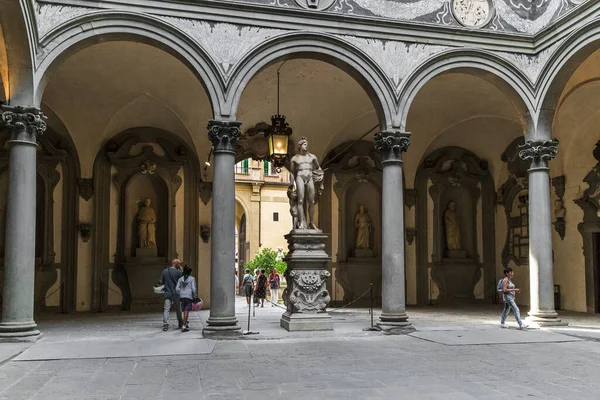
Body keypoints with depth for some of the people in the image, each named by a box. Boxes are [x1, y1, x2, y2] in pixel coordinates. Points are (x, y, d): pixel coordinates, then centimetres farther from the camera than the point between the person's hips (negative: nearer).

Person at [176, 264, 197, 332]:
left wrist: (179, 295, 13)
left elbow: (177, 289, 1)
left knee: (185, 311, 18)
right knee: (187, 311, -5)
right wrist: (195, 296, 1)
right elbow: (193, 289, -11)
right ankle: (184, 326, -10)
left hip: (182, 296, 4)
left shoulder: (180, 279, 4)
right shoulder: (192, 279, -6)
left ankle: (186, 323, 31)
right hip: (189, 296, -4)